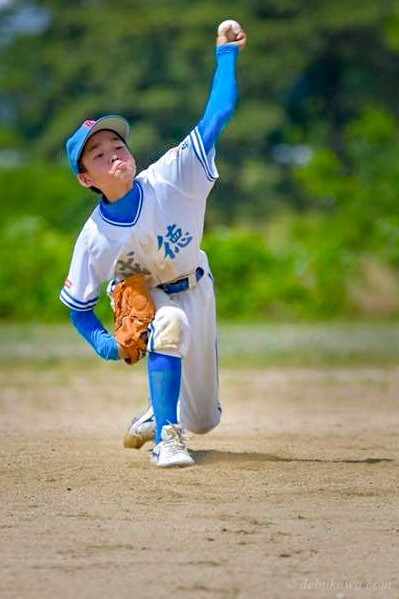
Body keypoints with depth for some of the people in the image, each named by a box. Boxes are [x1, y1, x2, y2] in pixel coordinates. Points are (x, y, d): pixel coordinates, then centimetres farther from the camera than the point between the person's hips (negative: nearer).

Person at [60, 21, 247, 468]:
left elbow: (217, 115, -27)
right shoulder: (94, 238, -26)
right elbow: (78, 308, -13)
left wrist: (225, 52, -26)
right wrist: (102, 342, -31)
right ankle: (166, 438, -34)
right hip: (145, 301, -3)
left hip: (196, 291, 3)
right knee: (170, 323, -41)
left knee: (204, 419, 8)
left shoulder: (170, 178, -26)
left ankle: (159, 410, 46)